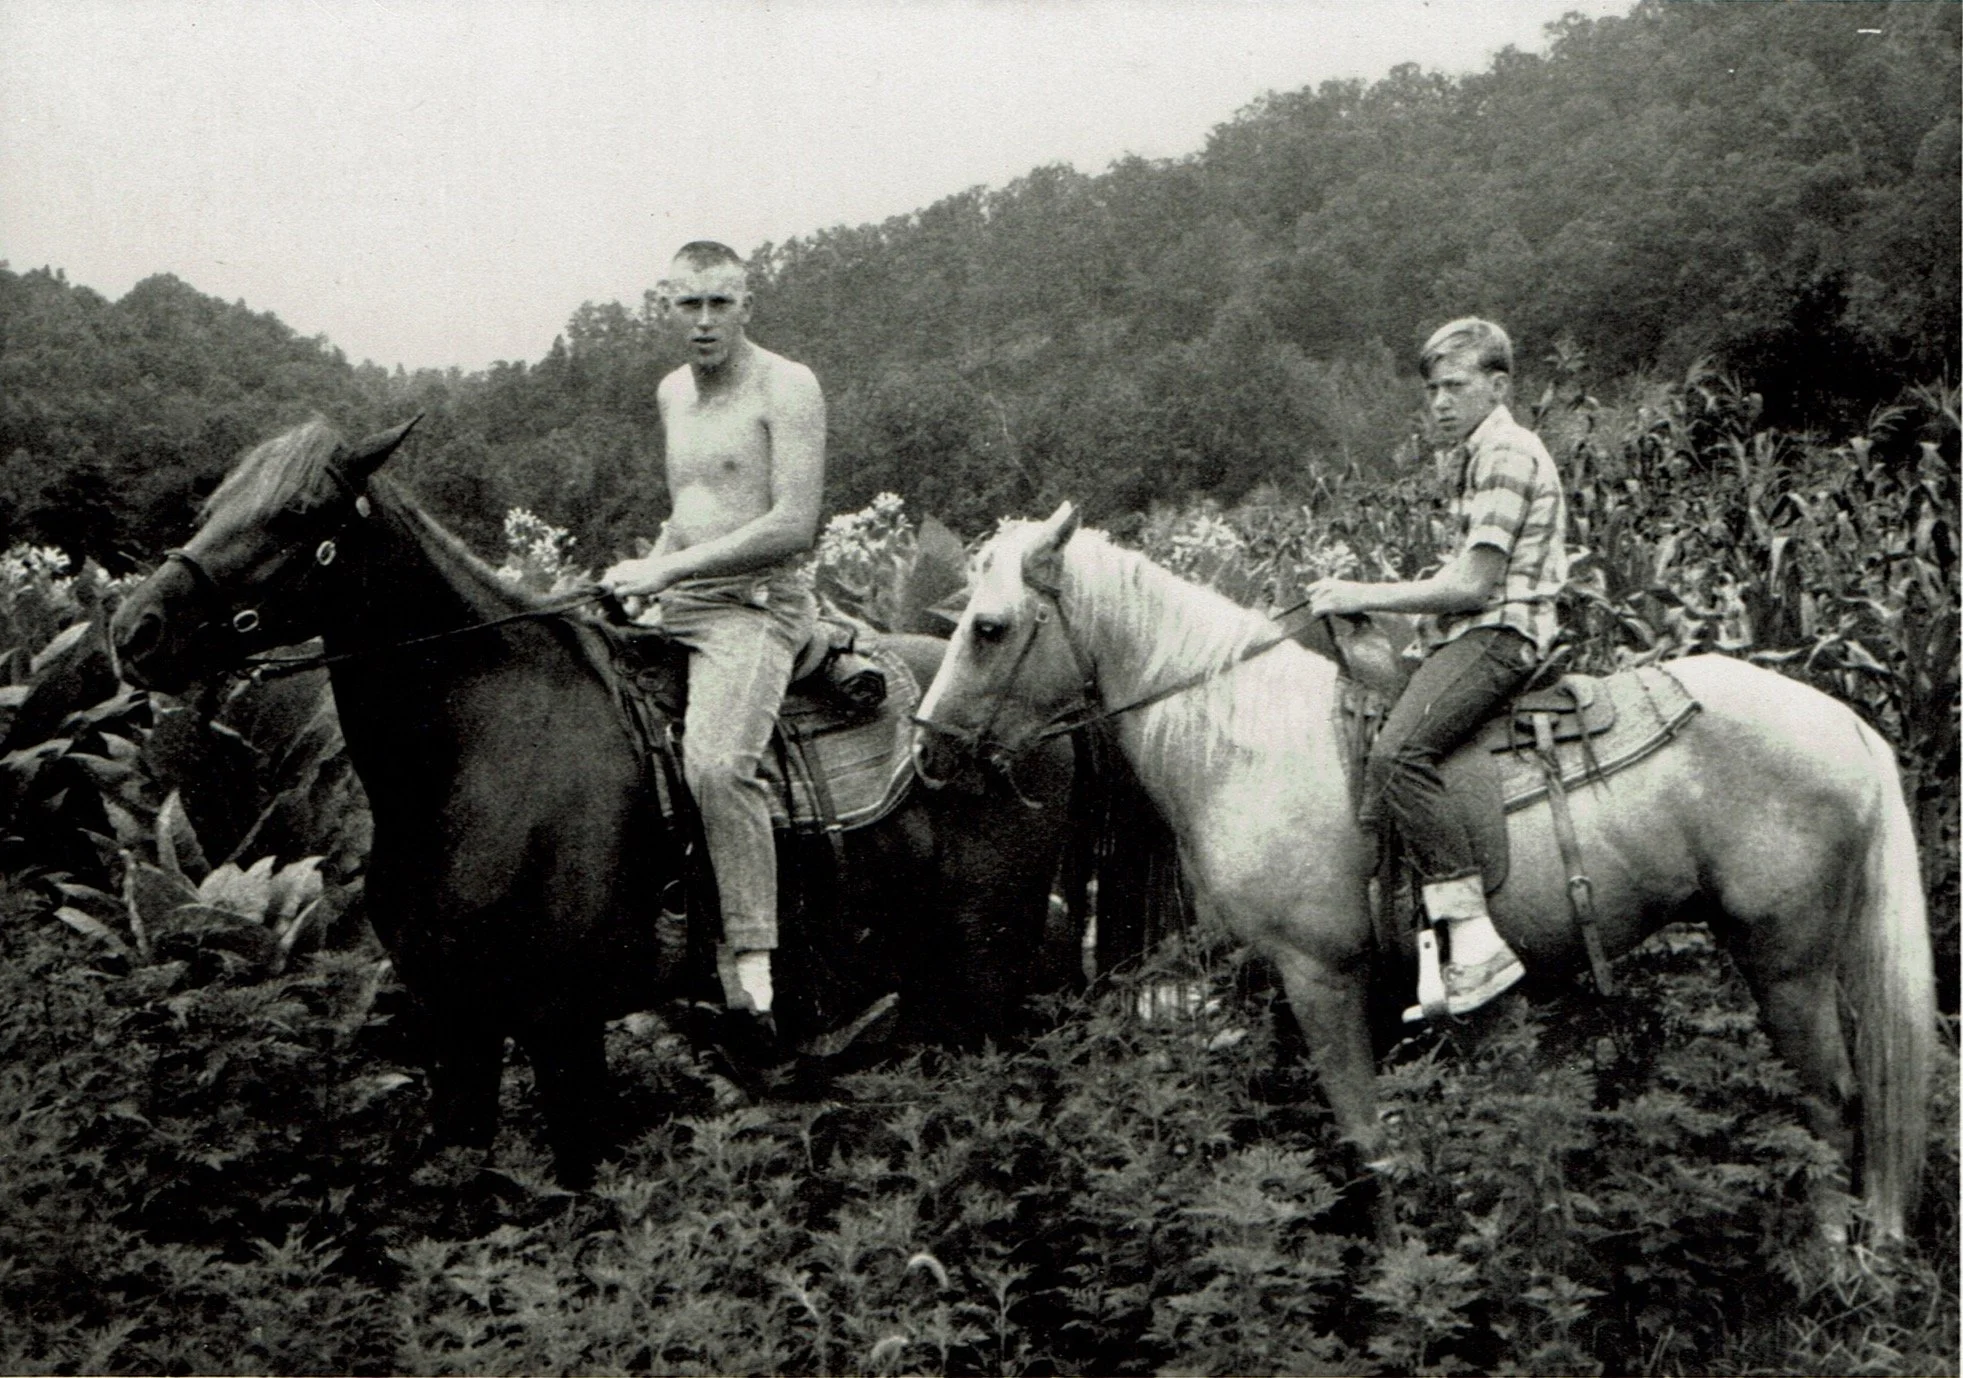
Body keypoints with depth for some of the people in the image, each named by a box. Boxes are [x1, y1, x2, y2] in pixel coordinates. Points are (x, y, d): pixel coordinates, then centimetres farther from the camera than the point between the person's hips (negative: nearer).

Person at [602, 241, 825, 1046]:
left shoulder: (786, 388, -7)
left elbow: (794, 525, -17)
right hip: (673, 611, 9)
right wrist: (641, 573, 10)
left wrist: (667, 568, -17)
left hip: (757, 604, -9)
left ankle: (748, 963, -28)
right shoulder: (672, 394, 18)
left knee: (716, 761, -30)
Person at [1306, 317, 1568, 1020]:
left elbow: (1475, 586, -16)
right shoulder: (1464, 460, 24)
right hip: (1465, 637, 11)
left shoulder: (1505, 454, -9)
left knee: (1397, 755, -30)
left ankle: (1477, 940, -34)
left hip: (1497, 636, -11)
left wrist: (1364, 596, -11)